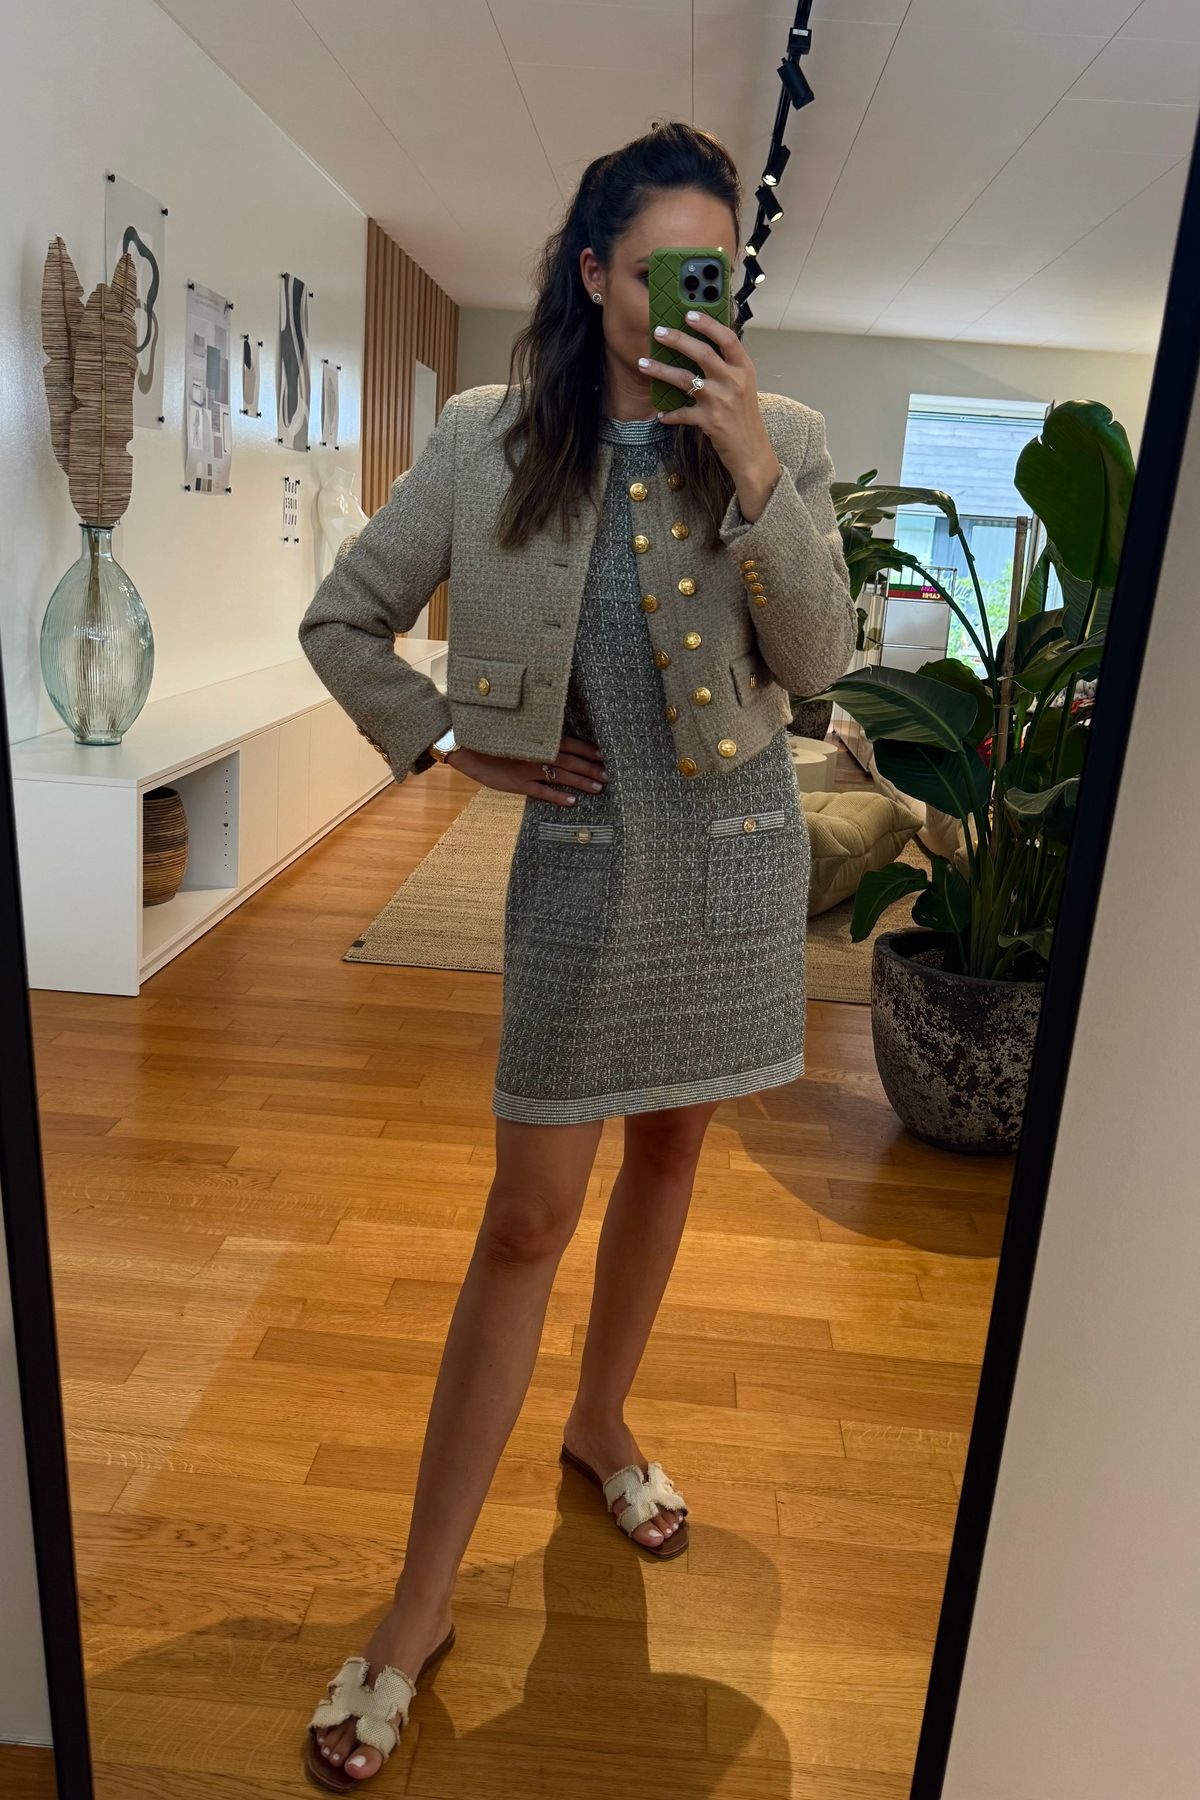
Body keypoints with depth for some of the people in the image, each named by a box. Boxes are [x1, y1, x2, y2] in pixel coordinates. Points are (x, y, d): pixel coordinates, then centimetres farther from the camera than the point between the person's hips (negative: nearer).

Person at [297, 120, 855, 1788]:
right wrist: (455, 740, -3)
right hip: (583, 850, -2)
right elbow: (341, 618, 4)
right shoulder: (489, 440, -2)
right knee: (528, 1215, -2)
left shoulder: (781, 438, 1)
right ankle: (421, 1606, 14)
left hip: (736, 849, 3)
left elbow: (822, 659, -8)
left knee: (670, 1152, 15)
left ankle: (602, 1425, 42)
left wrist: (753, 470, -17)